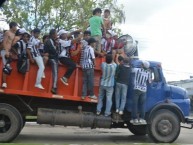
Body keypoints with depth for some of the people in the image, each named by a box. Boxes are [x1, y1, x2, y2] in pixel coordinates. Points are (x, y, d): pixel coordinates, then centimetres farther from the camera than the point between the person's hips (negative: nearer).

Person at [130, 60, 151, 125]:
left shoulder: (137, 70, -6)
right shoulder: (148, 73, 3)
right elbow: (149, 82, 10)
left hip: (137, 89, -3)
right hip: (144, 90, 3)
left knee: (135, 104, 1)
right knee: (142, 105, 8)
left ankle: (134, 118, 1)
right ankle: (141, 119, 6)